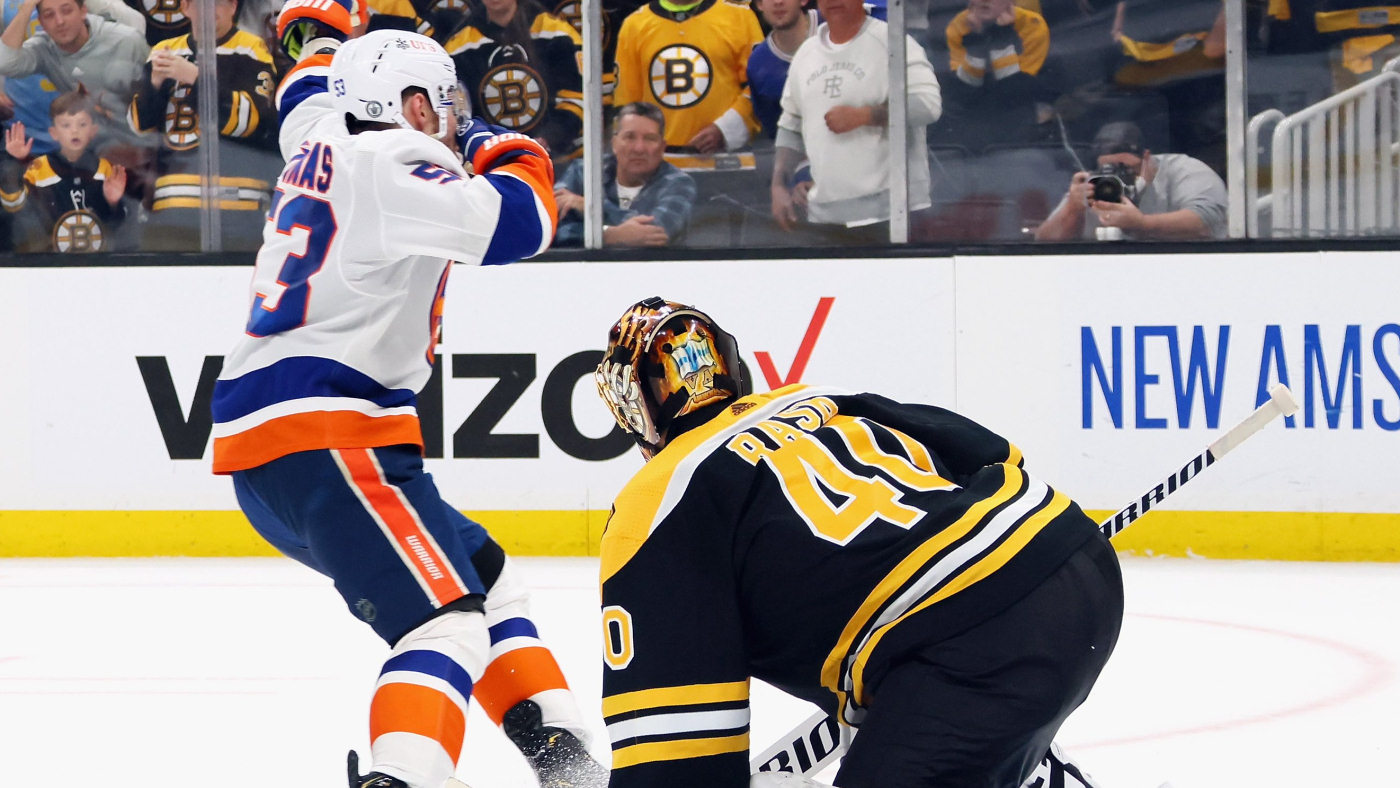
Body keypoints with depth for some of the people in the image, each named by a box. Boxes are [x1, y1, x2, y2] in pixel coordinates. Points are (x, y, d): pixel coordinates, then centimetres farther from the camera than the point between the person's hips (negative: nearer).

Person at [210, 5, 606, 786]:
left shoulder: (323, 139, 19)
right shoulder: (390, 165, -9)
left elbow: (310, 93, 43)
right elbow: (521, 220, -15)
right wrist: (505, 149, 5)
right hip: (321, 434, -11)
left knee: (484, 575, 19)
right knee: (448, 621, -21)